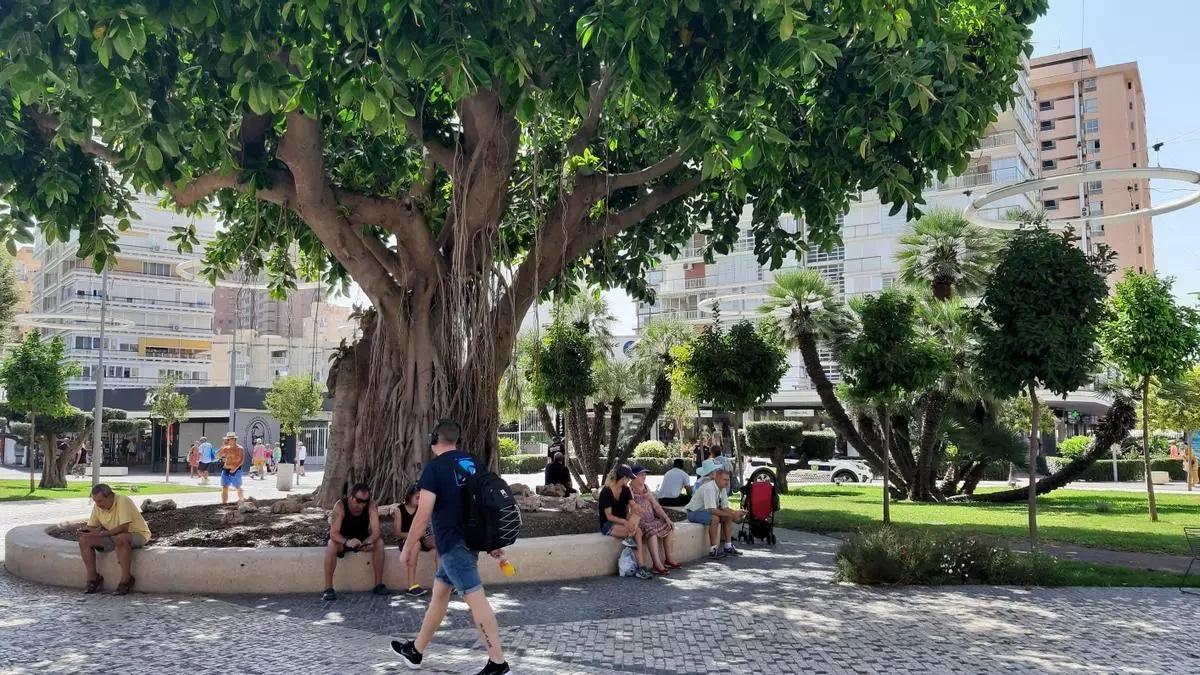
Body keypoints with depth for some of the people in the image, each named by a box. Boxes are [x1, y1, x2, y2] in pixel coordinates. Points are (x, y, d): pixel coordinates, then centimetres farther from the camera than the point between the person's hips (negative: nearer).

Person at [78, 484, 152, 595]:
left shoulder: (122, 501, -23)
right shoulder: (97, 506, -1)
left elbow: (123, 528, -30)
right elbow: (91, 526, 7)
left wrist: (101, 534, -32)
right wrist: (85, 530, -17)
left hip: (137, 535, -8)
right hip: (113, 537, 8)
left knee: (120, 538, -40)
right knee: (83, 540, -8)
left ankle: (126, 579, -29)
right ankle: (93, 578, -1)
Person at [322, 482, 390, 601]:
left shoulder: (372, 505, -19)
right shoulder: (340, 506, -27)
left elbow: (376, 530, -25)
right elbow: (333, 533, -34)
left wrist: (370, 541, -48)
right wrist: (347, 541, -54)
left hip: (363, 539, 2)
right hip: (343, 540, -2)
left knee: (379, 542, -25)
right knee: (331, 544, -35)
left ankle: (378, 584, -16)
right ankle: (328, 588, -30)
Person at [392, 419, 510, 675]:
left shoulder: (435, 467, -12)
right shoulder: (473, 463, 10)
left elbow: (423, 515, -16)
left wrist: (408, 548, -6)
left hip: (453, 543, -9)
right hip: (470, 538, 9)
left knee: (476, 599, -7)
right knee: (439, 593, 18)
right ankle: (416, 650, 30)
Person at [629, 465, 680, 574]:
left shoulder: (646, 488, 16)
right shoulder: (629, 490, -8)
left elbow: (656, 505, 13)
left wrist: (667, 519, 3)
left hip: (650, 520, 8)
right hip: (638, 522, -8)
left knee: (668, 526, -5)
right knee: (651, 530, -32)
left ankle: (668, 559, 3)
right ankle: (656, 565, -37)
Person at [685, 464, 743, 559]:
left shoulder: (723, 489, 0)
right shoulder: (709, 488, -28)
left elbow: (725, 508, 1)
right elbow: (712, 510, -33)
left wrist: (734, 513, -21)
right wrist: (731, 514, -29)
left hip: (706, 511, 9)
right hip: (694, 512, -9)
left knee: (728, 517, 1)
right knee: (715, 518, -31)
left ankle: (728, 547, 7)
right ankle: (713, 551, -27)